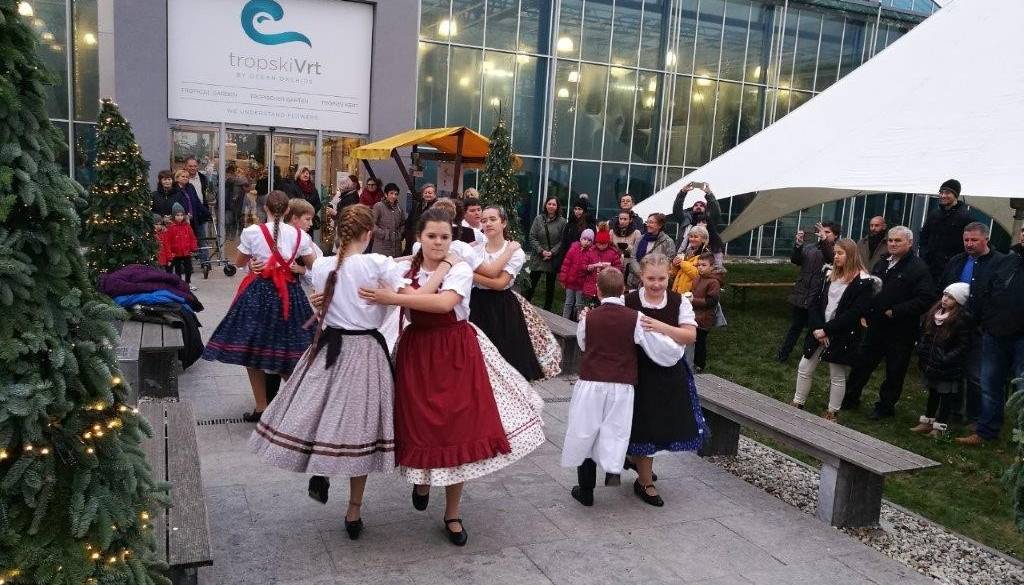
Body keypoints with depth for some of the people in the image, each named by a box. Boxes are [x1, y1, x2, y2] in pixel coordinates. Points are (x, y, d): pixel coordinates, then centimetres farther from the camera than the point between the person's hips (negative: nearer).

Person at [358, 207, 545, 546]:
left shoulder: (460, 270, -9)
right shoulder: (405, 269, 3)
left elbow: (444, 303, -27)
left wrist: (393, 298, -28)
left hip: (457, 354, -2)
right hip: (416, 353, 2)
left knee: (459, 428, 1)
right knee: (419, 425, 7)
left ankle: (452, 514, 19)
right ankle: (422, 481, 43)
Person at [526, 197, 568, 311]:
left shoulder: (562, 222, -3)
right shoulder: (538, 219, 0)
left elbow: (562, 241, -5)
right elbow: (532, 238, -2)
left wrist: (552, 252, -15)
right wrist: (541, 251, -12)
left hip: (553, 259, 0)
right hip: (538, 258, 0)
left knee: (550, 286, 11)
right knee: (531, 284, 3)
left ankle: (547, 310, 22)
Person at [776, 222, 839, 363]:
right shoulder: (809, 247, 8)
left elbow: (832, 258, -23)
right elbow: (795, 260, 0)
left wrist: (824, 240, -38)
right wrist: (798, 244, -17)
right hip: (800, 296, 3)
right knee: (795, 327, 13)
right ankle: (782, 355, 21)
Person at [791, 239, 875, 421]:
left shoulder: (864, 282, -12)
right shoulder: (830, 275, 8)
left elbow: (854, 314, -19)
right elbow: (815, 303, 4)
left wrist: (827, 330, -18)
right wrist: (817, 328, -11)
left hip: (843, 336, -6)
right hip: (820, 331, 6)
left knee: (837, 376, 6)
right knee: (804, 368, 9)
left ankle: (832, 412, 20)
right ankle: (797, 404, 22)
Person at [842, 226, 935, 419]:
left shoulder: (918, 268, -12)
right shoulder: (882, 263, 10)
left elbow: (925, 299, -21)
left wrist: (895, 312, -21)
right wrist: (866, 313, 6)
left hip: (900, 332, -6)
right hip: (876, 327, 6)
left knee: (894, 372, 8)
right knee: (861, 364, 13)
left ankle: (886, 406, 23)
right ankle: (850, 399, 25)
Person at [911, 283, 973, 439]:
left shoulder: (962, 319, -15)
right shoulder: (934, 312, 5)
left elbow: (963, 345, -15)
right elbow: (924, 334, 17)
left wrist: (947, 359, -21)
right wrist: (921, 350, 6)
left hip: (948, 368, -7)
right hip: (931, 364, 7)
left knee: (946, 395, 4)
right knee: (932, 392, 18)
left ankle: (940, 426, 12)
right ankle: (928, 421, 28)